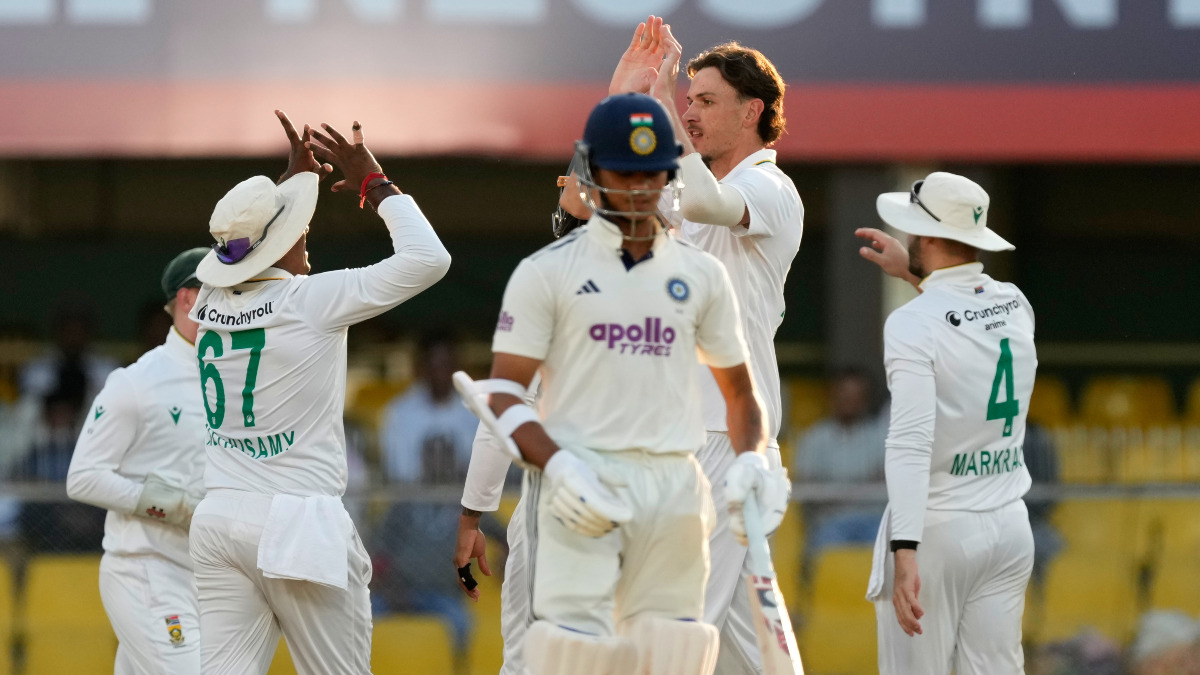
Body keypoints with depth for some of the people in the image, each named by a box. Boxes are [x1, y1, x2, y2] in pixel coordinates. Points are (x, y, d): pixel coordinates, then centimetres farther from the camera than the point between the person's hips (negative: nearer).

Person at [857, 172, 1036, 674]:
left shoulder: (912, 323, -14)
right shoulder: (1016, 304, 7)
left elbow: (911, 444, -24)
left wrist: (905, 554, -29)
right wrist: (914, 273, 36)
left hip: (938, 526, -6)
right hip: (1010, 523, 6)